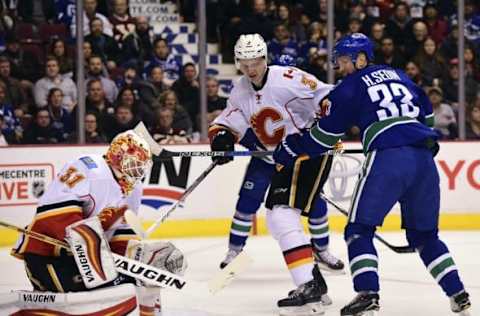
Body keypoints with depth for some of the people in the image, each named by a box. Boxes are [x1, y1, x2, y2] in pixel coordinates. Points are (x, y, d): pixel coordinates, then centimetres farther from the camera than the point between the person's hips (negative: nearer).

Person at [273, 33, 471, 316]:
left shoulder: (350, 87, 10)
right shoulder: (399, 76, 26)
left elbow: (326, 134, 12)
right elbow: (427, 115, 29)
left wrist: (290, 151, 23)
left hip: (388, 157, -6)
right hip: (424, 158, 6)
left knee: (360, 229, 3)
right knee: (425, 234, 19)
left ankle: (368, 292, -14)